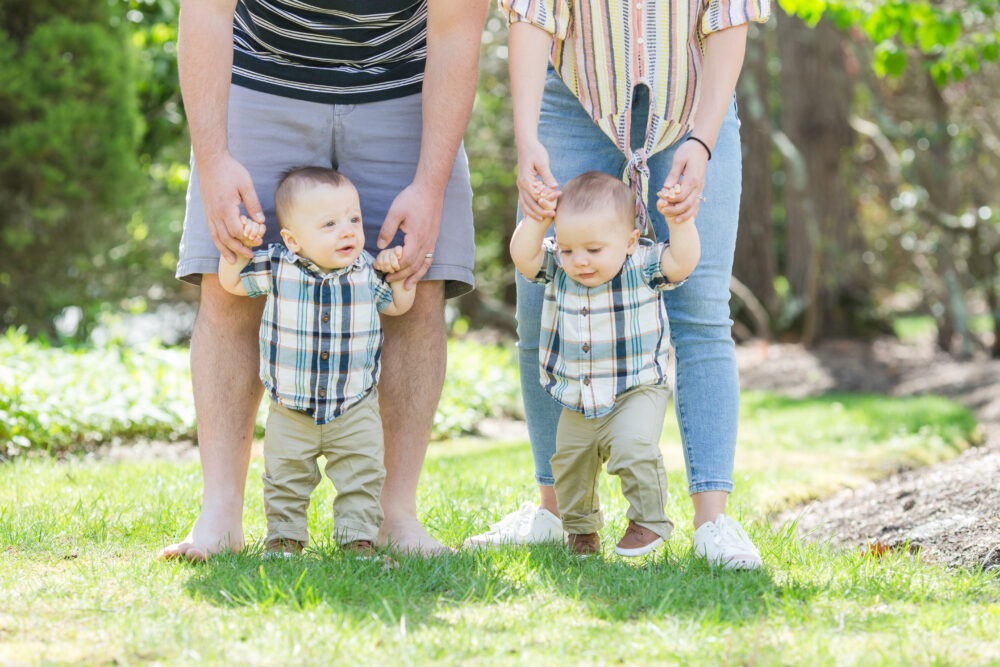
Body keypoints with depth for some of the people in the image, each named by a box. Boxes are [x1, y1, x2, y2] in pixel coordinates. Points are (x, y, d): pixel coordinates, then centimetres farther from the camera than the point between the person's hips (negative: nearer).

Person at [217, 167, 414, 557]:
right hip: (291, 409, -1)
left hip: (355, 407, 1)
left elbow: (397, 306, 11)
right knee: (286, 476, 9)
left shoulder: (367, 270, -5)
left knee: (362, 475, 2)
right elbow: (232, 283, 2)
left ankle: (358, 537, 13)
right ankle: (284, 537, 24)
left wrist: (398, 271, -6)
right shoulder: (277, 266, -11)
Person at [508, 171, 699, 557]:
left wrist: (679, 221, -38)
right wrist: (538, 218, -28)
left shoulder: (641, 265, -15)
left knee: (634, 446, -27)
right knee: (569, 463, 14)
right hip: (577, 402, 5)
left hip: (637, 391, -5)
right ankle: (580, 526, 39)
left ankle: (649, 520, -7)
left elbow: (682, 263, -27)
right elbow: (522, 255, -19)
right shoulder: (557, 269, -6)